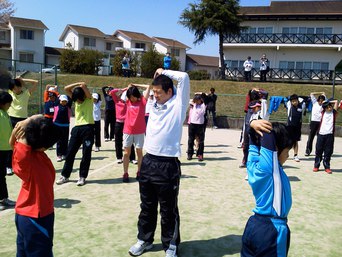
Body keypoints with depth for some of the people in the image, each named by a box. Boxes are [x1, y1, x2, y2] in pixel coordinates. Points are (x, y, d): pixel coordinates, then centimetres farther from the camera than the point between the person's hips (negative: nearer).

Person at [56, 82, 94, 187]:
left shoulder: (89, 99, -3)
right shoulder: (76, 99, 12)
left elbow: (83, 85, -18)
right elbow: (66, 89, 4)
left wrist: (81, 85, 3)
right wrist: (77, 84, 1)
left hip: (88, 128, -5)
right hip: (77, 128, 5)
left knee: (86, 154, 0)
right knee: (70, 152, 6)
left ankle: (82, 177, 10)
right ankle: (65, 175, 17)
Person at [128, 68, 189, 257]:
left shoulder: (178, 105, -6)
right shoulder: (155, 104, 11)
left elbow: (184, 77, -13)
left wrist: (164, 72, -1)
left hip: (167, 164, -6)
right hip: (148, 161, 6)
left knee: (168, 210, 6)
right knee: (147, 206, 18)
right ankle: (144, 239, 34)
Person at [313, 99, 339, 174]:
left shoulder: (334, 112, 7)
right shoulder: (323, 112, 9)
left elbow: (336, 102, 2)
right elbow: (322, 103, 6)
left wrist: (329, 102, 10)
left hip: (329, 134, -1)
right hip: (321, 134, 1)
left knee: (328, 152, 2)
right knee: (318, 151, 5)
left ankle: (327, 167, 11)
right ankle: (316, 166, 15)